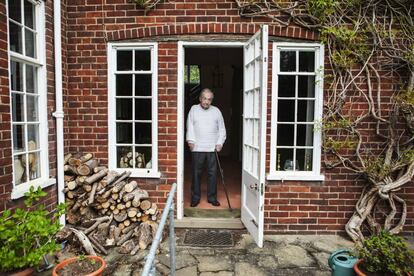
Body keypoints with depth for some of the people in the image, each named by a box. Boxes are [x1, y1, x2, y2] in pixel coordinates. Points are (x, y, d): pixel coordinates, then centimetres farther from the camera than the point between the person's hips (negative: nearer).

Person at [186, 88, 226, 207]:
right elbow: (190, 126, 2)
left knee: (212, 173, 4)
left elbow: (222, 129, 9)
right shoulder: (194, 109, 8)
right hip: (197, 148, -1)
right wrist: (190, 140, -10)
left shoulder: (216, 111, 9)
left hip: (212, 148, 1)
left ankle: (212, 197, 17)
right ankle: (195, 197, 16)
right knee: (196, 173, 4)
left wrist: (220, 143, -2)